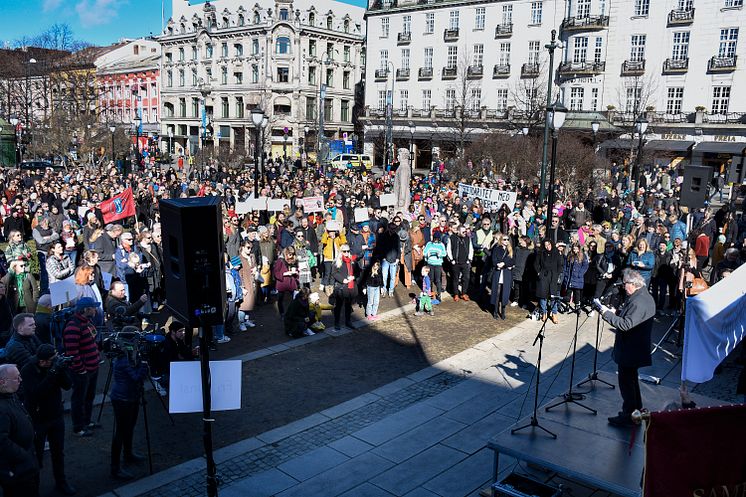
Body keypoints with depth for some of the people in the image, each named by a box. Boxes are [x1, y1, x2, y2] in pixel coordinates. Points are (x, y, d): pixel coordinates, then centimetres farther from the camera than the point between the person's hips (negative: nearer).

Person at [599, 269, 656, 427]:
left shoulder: (637, 302, -27)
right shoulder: (646, 296, 7)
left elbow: (626, 325, -30)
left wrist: (607, 314, -21)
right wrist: (617, 312, 4)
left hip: (629, 350, -11)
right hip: (637, 348, 11)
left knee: (626, 381, 1)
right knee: (631, 380, 23)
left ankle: (628, 416, 10)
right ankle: (637, 411, 36)